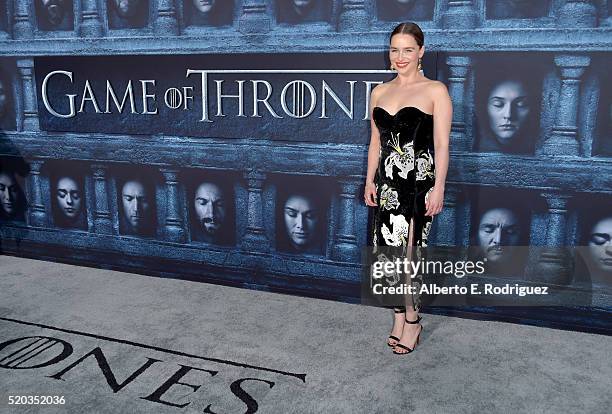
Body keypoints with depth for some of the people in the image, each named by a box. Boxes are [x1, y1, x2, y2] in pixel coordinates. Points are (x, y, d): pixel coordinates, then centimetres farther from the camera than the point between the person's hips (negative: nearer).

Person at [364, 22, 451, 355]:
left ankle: (412, 319, 15)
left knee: (408, 252, -3)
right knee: (391, 251, 7)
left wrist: (438, 187, -11)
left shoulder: (435, 91, -2)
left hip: (419, 181, -4)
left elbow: (442, 145, -6)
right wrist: (370, 181, 10)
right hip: (388, 180, 5)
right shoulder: (379, 92, 12)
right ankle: (400, 313, 24)